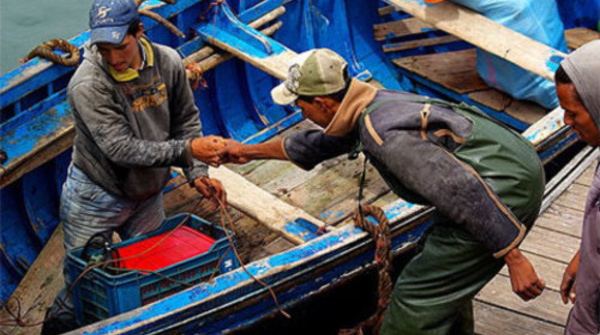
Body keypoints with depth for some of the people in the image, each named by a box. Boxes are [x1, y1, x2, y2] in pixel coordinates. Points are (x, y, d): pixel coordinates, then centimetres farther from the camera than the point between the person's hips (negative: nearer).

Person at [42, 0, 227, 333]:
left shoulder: (167, 62, -11)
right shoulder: (87, 85, -27)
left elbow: (186, 121, 2)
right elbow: (121, 149, -29)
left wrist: (198, 174, -8)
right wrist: (187, 151, -33)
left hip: (148, 198, 5)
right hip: (96, 201, -5)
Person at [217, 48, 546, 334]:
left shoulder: (384, 135, -24)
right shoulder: (369, 104, 8)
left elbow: (465, 192, -29)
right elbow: (316, 144, 28)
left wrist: (514, 259, -25)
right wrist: (250, 151, 38)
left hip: (505, 190, -10)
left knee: (419, 296, -2)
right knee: (445, 280, 27)